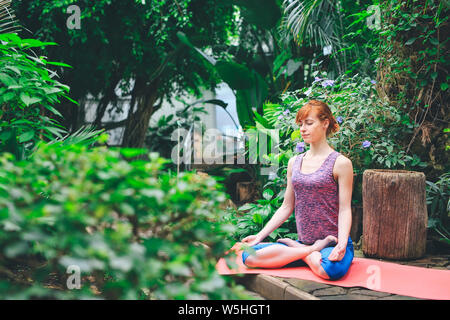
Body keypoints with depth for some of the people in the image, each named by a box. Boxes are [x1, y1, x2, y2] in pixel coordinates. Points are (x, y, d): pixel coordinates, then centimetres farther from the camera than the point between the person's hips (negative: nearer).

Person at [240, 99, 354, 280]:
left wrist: (341, 245, -23)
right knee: (248, 255, -16)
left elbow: (344, 209, -8)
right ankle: (311, 251, -10)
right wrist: (260, 235, 8)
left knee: (331, 268, -41)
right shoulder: (294, 162, 13)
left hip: (332, 243, -5)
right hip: (304, 242, 5)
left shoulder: (340, 163, -4)